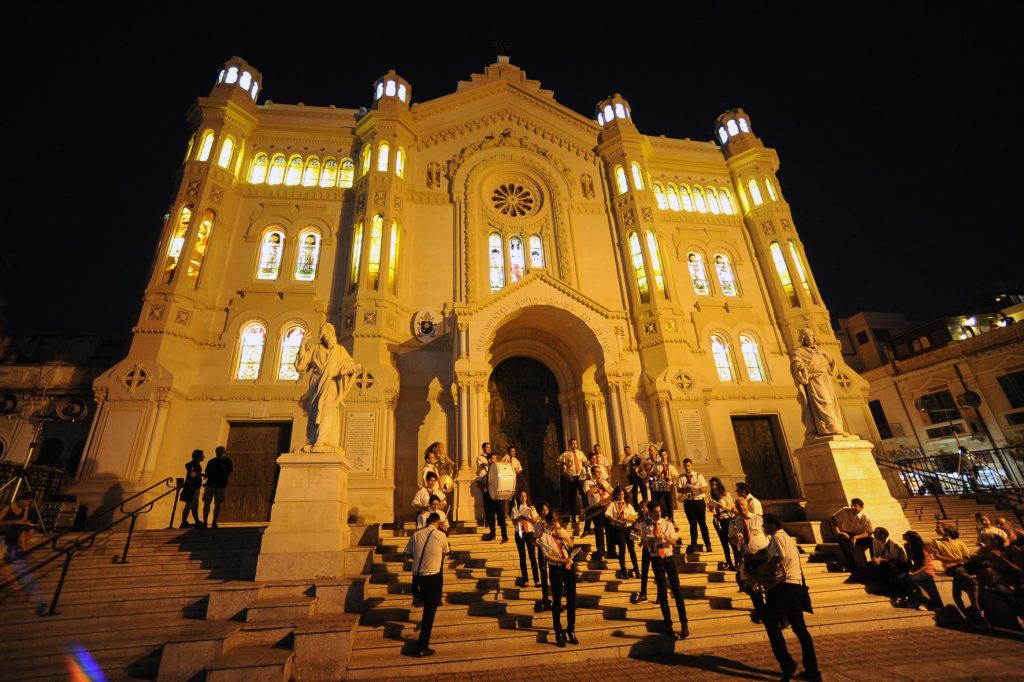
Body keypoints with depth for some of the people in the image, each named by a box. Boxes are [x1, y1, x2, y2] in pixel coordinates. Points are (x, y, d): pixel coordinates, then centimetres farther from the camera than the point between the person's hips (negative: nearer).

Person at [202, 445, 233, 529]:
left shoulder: (227, 461, 0)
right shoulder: (211, 462, 8)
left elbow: (229, 472, 1)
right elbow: (207, 473, 12)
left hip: (220, 485, -2)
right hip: (210, 484, 2)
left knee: (217, 504, 3)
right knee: (206, 503, 2)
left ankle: (214, 523, 12)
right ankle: (204, 522, 14)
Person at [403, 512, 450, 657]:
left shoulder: (416, 534, -1)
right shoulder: (440, 535, -10)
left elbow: (408, 554, 8)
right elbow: (446, 552, 7)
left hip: (417, 576, 4)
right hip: (433, 577, -4)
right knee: (429, 612, 6)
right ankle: (422, 647, 8)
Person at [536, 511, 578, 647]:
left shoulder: (562, 531, 7)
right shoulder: (544, 536, -9)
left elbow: (571, 545, 6)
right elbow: (547, 556, -13)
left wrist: (563, 536, -11)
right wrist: (561, 561, -25)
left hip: (569, 567, 4)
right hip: (555, 569, -4)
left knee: (571, 599, 10)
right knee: (557, 601, 5)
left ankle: (571, 630, 27)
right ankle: (559, 633, 20)